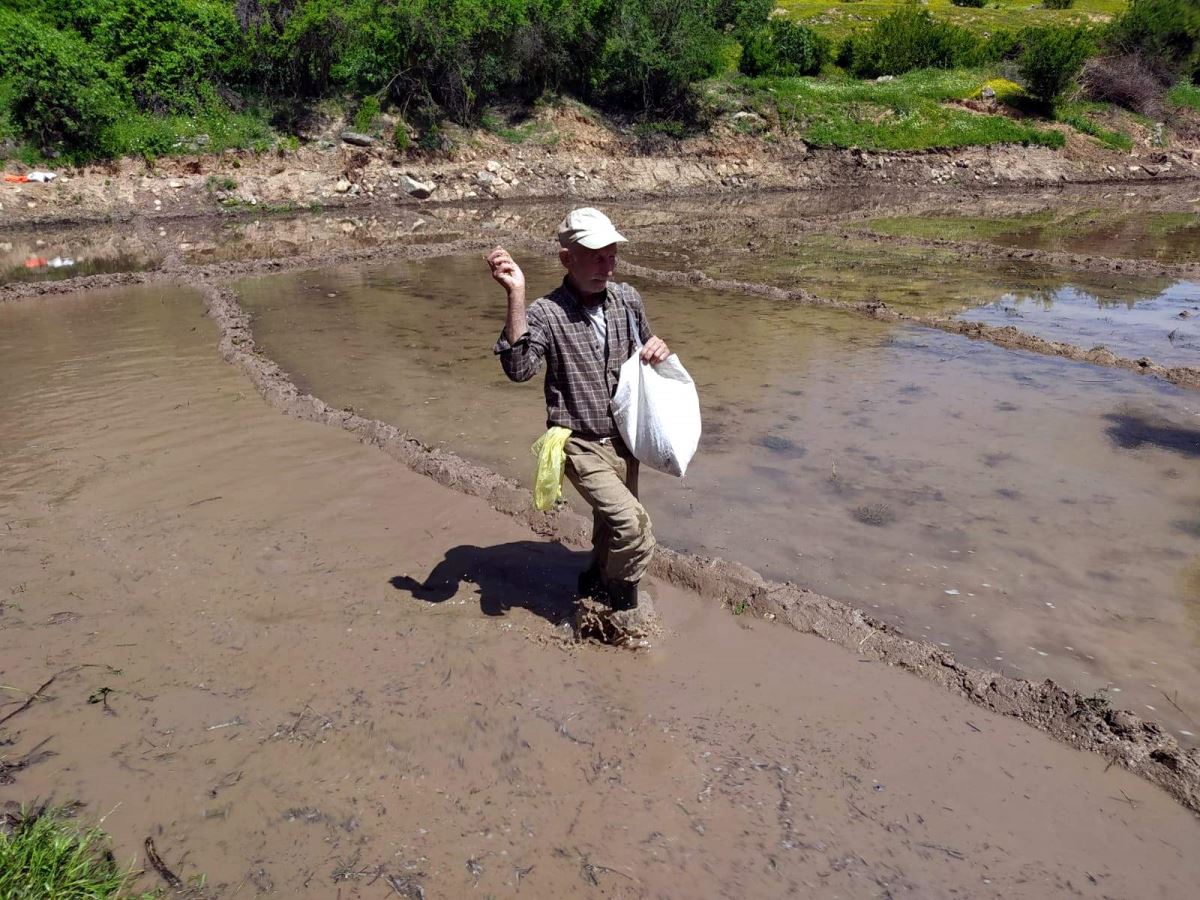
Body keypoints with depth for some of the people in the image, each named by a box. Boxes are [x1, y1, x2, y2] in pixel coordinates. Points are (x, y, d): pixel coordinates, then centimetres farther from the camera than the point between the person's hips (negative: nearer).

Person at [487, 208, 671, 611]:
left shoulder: (628, 299, -1)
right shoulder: (546, 313, -17)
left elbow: (643, 347, 17)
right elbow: (519, 367, -33)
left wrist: (659, 348, -7)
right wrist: (516, 294, -37)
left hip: (624, 438, 6)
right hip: (580, 444, -6)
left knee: (612, 525, 22)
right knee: (633, 524, -19)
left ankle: (597, 580, 50)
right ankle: (621, 602, 8)